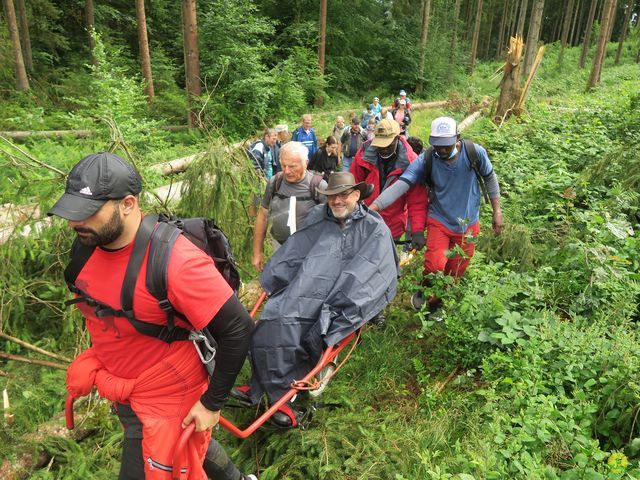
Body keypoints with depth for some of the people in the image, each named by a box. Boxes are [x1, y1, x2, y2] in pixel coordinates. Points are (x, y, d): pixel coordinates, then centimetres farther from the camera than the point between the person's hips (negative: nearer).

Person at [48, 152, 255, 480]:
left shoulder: (176, 262, -33)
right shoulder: (90, 242, -9)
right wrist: (92, 366, 17)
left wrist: (212, 403, -19)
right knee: (191, 450, 29)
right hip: (119, 389, 8)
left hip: (166, 402, -8)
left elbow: (238, 329, -27)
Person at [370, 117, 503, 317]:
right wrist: (372, 207, -38)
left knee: (454, 273, 10)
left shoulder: (475, 152, -14)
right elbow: (401, 184, -26)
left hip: (467, 224, 2)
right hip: (439, 221, -1)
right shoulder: (426, 160, -16)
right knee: (434, 265, -22)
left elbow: (489, 179, 2)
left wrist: (497, 211, 4)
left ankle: (435, 303, 37)